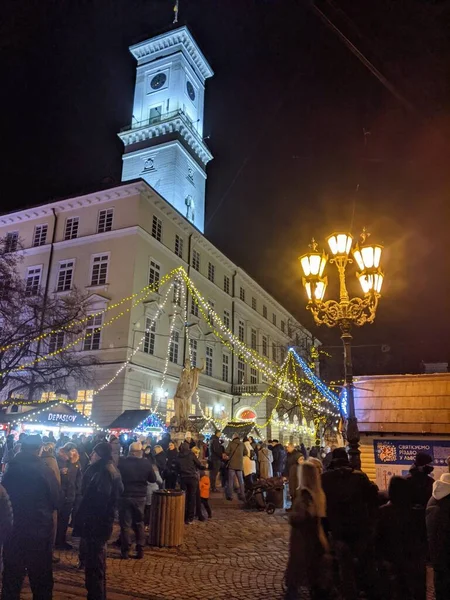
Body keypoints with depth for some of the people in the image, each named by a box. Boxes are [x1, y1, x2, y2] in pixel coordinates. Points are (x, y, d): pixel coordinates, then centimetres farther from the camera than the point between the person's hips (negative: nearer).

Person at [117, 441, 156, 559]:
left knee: (125, 524, 9)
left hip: (125, 496, -1)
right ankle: (140, 550, 15)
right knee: (139, 523, 15)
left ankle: (125, 550, 11)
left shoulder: (122, 462, -12)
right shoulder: (146, 463, -8)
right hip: (140, 497, 2)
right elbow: (153, 479, 1)